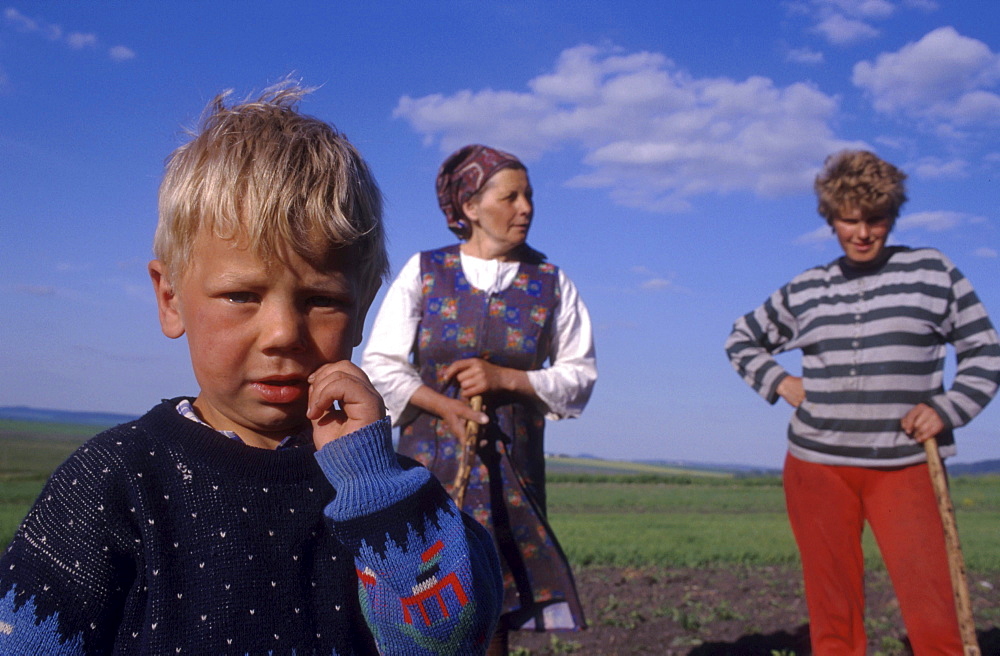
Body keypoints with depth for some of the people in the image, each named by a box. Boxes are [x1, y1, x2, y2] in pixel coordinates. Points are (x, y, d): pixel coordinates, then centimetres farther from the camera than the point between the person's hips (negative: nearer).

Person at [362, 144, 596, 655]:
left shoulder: (551, 283, 5)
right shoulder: (423, 272, 3)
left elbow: (580, 373, 5)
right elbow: (380, 363, 1)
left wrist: (505, 379, -9)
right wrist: (444, 407, -13)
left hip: (511, 464, 1)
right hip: (429, 459, 0)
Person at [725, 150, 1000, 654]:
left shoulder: (934, 273, 5)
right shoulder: (804, 291, 11)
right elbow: (741, 340, 24)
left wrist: (947, 408, -7)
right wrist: (779, 382, 7)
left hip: (904, 467, -2)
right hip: (817, 465, 2)